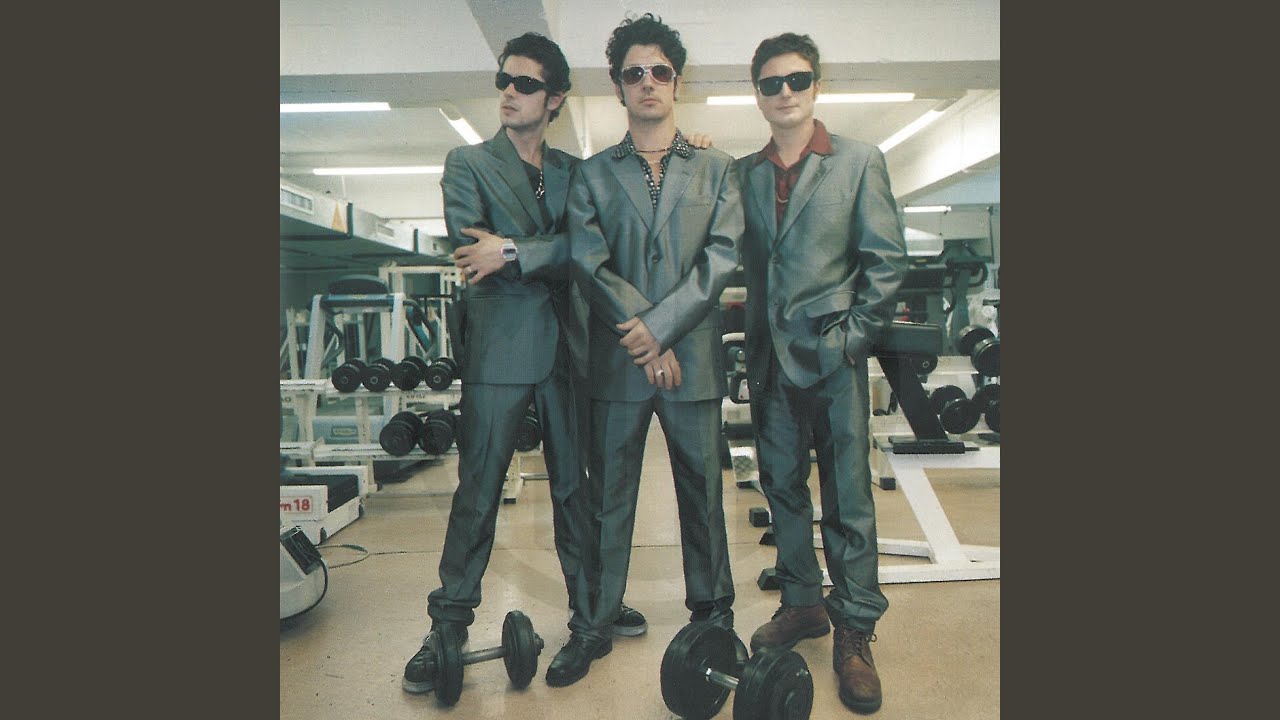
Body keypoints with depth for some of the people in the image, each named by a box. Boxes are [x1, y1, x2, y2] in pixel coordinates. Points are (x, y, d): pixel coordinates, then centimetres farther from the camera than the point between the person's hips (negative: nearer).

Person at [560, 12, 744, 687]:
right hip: (616, 358, 0)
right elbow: (590, 263, -2)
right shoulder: (592, 174, 11)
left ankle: (713, 615, 25)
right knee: (609, 497, 6)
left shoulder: (716, 169, 12)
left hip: (693, 357, 0)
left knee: (702, 492, 9)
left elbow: (723, 256, -1)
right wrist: (643, 340, -12)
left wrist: (659, 325, -12)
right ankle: (595, 625, 18)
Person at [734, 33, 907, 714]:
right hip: (770, 357, 4)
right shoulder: (742, 172, 10)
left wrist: (853, 336, -7)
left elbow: (886, 259, -1)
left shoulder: (860, 161, 2)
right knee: (783, 487, 11)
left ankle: (854, 630, 14)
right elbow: (741, 259, 9)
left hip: (834, 353, -3)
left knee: (847, 494, 1)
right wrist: (755, 347, -1)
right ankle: (802, 604, 28)